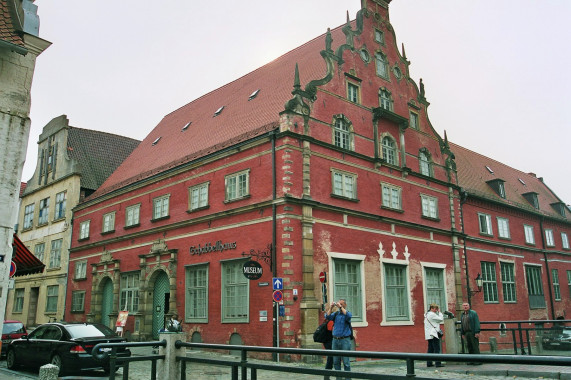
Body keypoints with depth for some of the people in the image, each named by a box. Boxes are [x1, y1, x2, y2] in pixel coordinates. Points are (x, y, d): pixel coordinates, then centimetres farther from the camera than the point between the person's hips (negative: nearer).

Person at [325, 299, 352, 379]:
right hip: (335, 339, 4)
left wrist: (340, 307, -22)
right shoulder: (335, 314, 12)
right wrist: (331, 307, -9)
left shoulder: (348, 313, 1)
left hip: (345, 340, -4)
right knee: (336, 361, 7)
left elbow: (348, 316, -22)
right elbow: (327, 317, -4)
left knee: (346, 361, -4)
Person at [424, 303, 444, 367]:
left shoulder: (427, 314, 18)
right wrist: (439, 312, 1)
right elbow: (441, 319, -7)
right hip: (433, 334, -10)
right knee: (437, 349, -8)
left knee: (430, 349, 11)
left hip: (429, 335, 10)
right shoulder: (432, 314, -13)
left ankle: (429, 363, 11)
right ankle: (438, 363, -11)